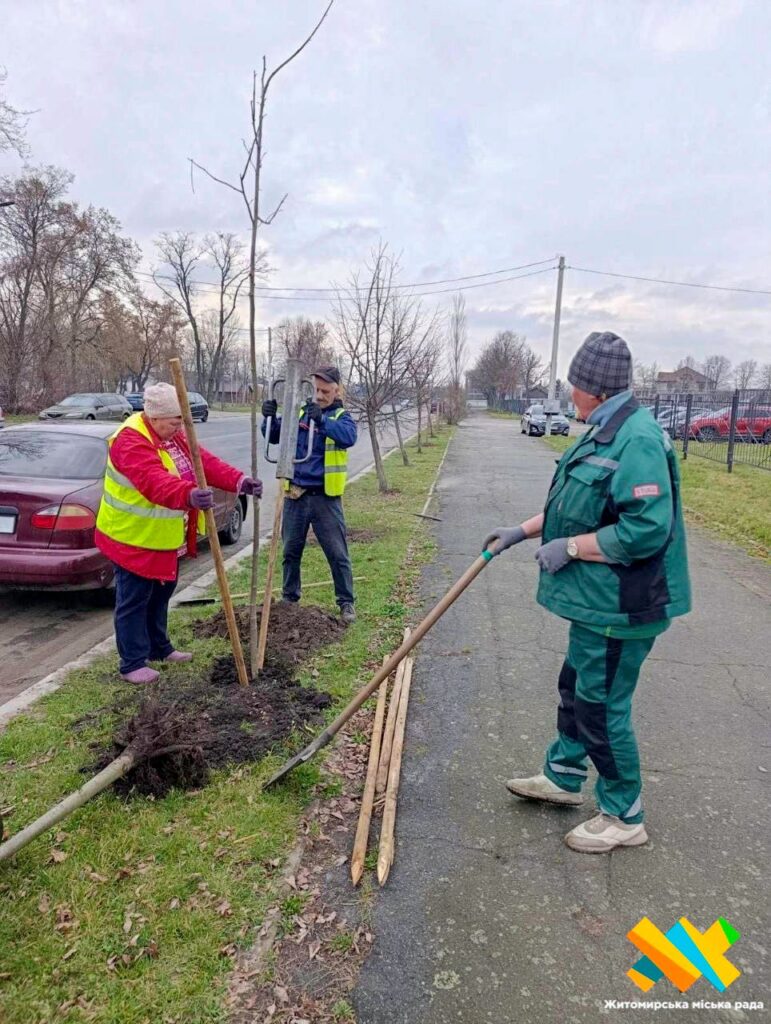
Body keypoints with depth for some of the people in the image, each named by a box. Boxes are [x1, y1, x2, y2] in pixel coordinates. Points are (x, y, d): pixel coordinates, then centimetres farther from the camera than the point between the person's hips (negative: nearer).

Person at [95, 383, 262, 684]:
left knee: (161, 593, 21)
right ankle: (132, 663, 14)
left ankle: (159, 648, 37)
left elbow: (204, 461, -3)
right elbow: (155, 482, -42)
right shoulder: (131, 441, -26)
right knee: (134, 600, 1)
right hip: (134, 538, -9)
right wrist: (188, 495, -60)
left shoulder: (173, 434, 4)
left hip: (165, 537, 9)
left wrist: (239, 481, -17)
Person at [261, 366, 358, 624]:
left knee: (337, 553, 3)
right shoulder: (298, 412, 8)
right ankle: (289, 598, 30)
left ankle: (346, 602, 16)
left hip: (326, 497, -3)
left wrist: (322, 421, -37)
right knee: (291, 550, 14)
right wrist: (270, 418, -17)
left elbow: (348, 436, -22)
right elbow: (274, 436, 3)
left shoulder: (341, 416, -1)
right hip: (295, 495, 3)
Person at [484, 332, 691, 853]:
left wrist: (569, 548, -22)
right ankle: (564, 777, 44)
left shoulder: (637, 439, -24)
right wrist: (522, 530, 14)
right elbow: (577, 506, 17)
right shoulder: (606, 432, 9)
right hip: (597, 599, 10)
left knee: (601, 707, 4)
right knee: (576, 688, 23)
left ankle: (625, 817, 25)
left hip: (620, 607, -10)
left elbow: (646, 529, -30)